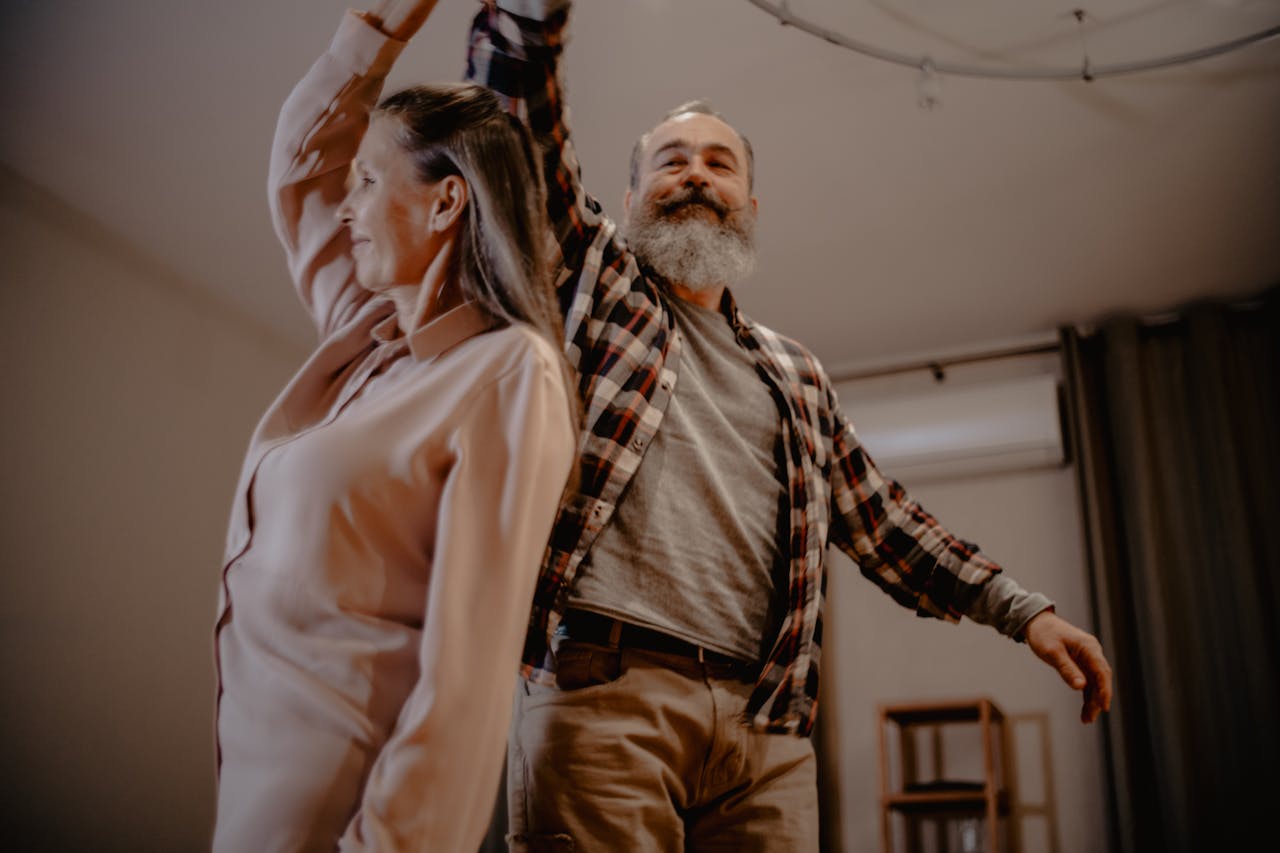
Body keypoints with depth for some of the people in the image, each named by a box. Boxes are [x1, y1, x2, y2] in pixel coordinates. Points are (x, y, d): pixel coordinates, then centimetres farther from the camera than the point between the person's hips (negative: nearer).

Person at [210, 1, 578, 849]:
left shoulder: (508, 371, -14)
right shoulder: (363, 339, 9)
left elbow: (467, 656, -20)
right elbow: (301, 159, 23)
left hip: (348, 783, -7)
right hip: (256, 752, 7)